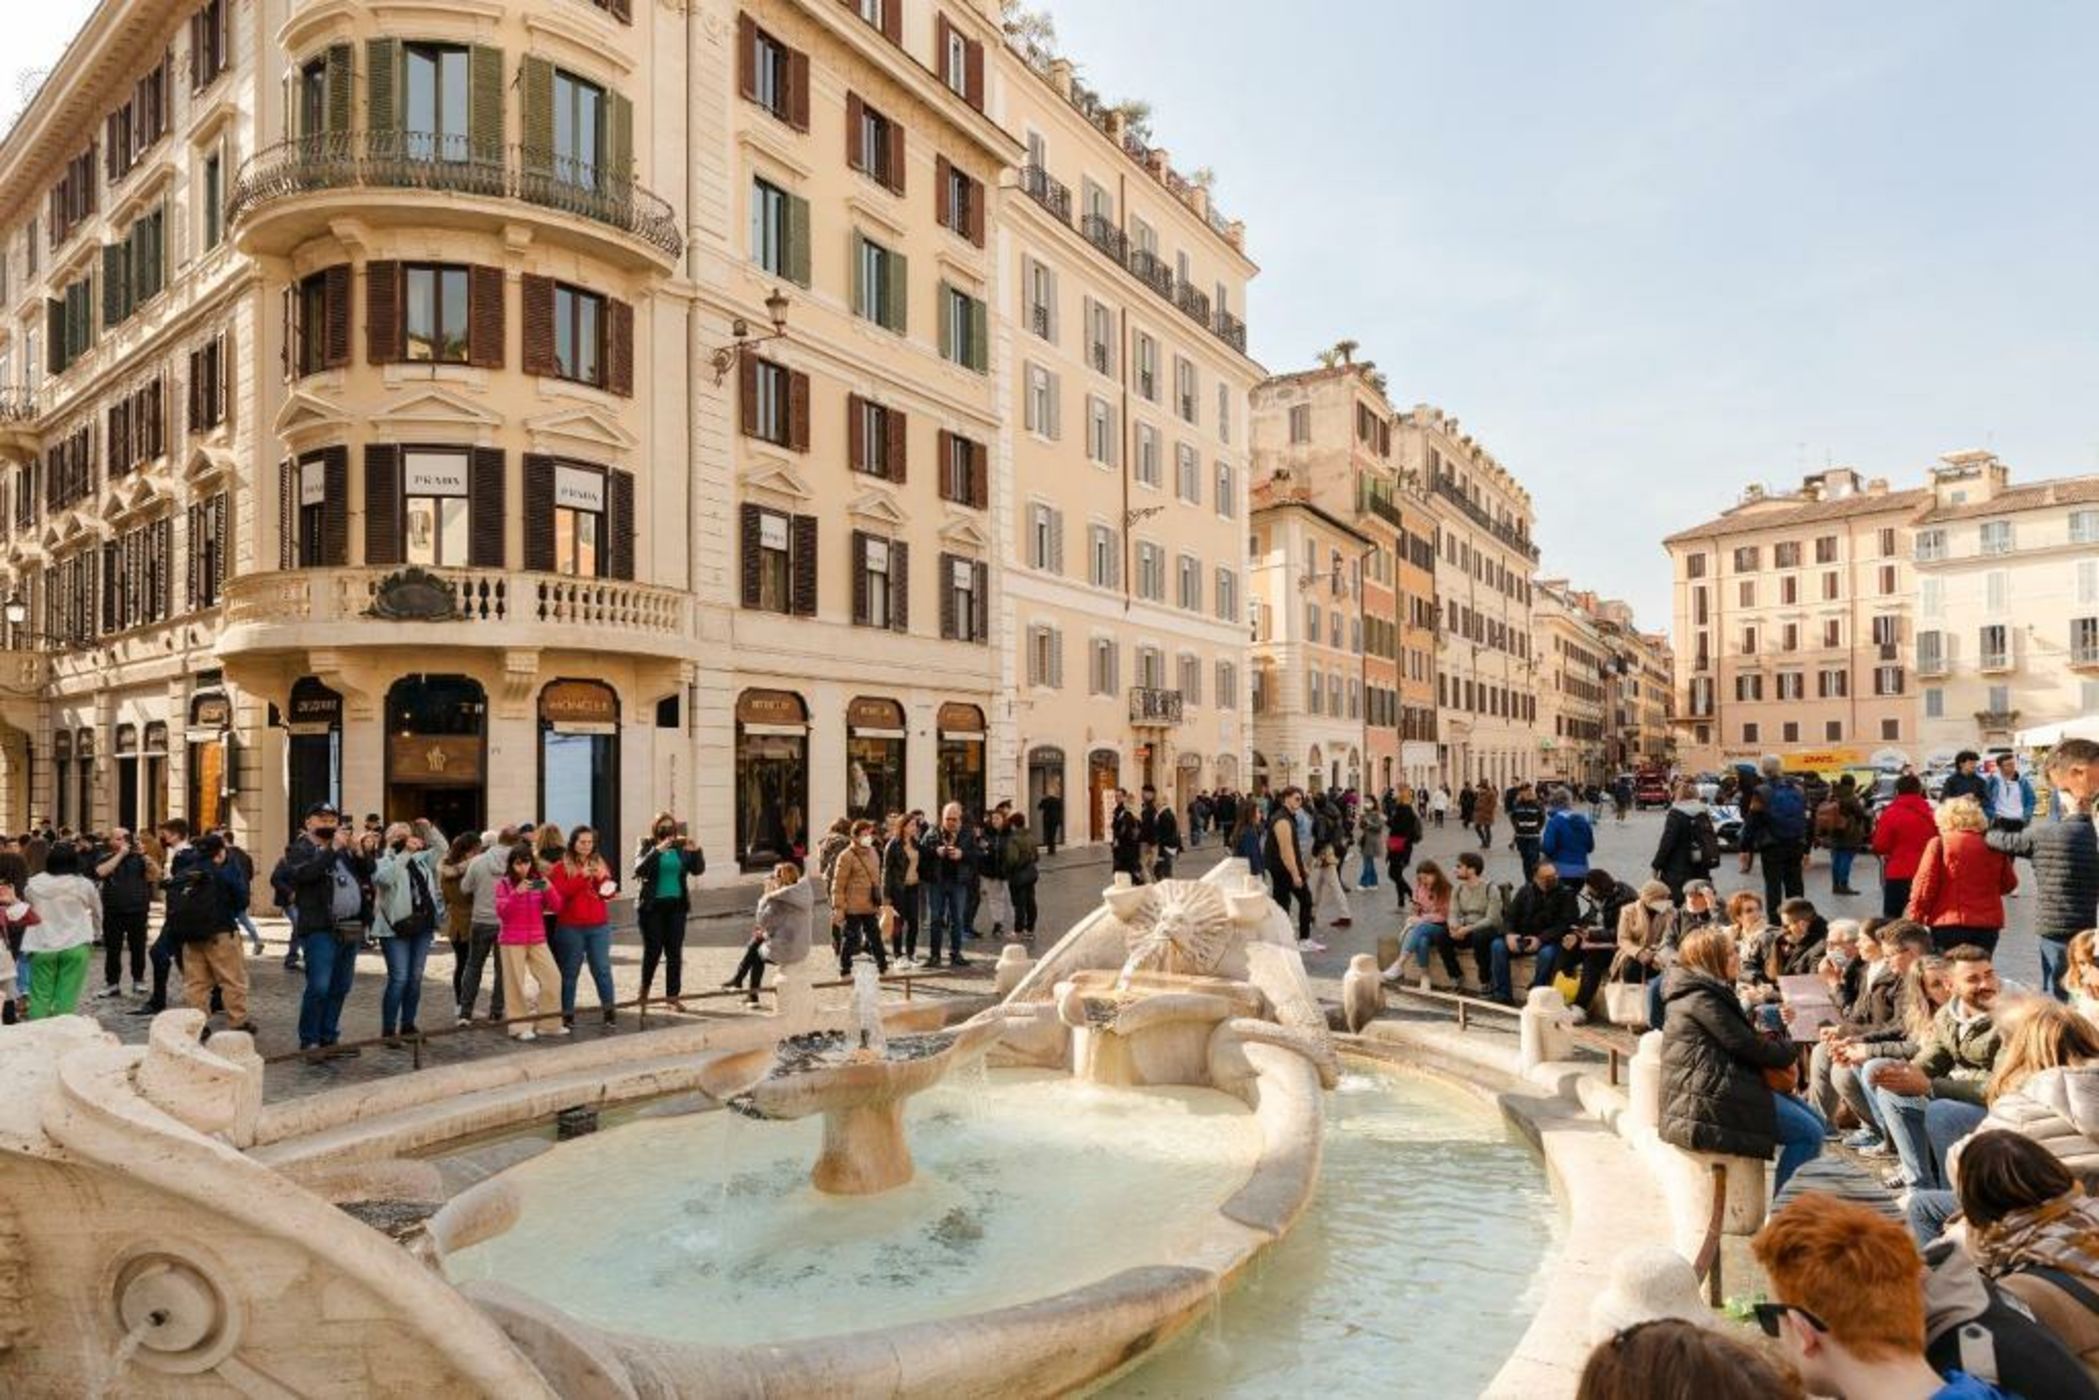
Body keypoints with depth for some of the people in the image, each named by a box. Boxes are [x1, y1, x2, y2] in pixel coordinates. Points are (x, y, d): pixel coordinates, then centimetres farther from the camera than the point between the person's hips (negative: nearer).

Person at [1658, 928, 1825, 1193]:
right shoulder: (1701, 997, -15)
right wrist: (1787, 1048, 4)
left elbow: (1742, 1039, 20)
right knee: (1808, 1133, -11)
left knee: (1815, 1121, 13)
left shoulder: (1705, 991, 18)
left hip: (1718, 1087, 11)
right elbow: (1746, 1046, -14)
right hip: (1708, 1098, -11)